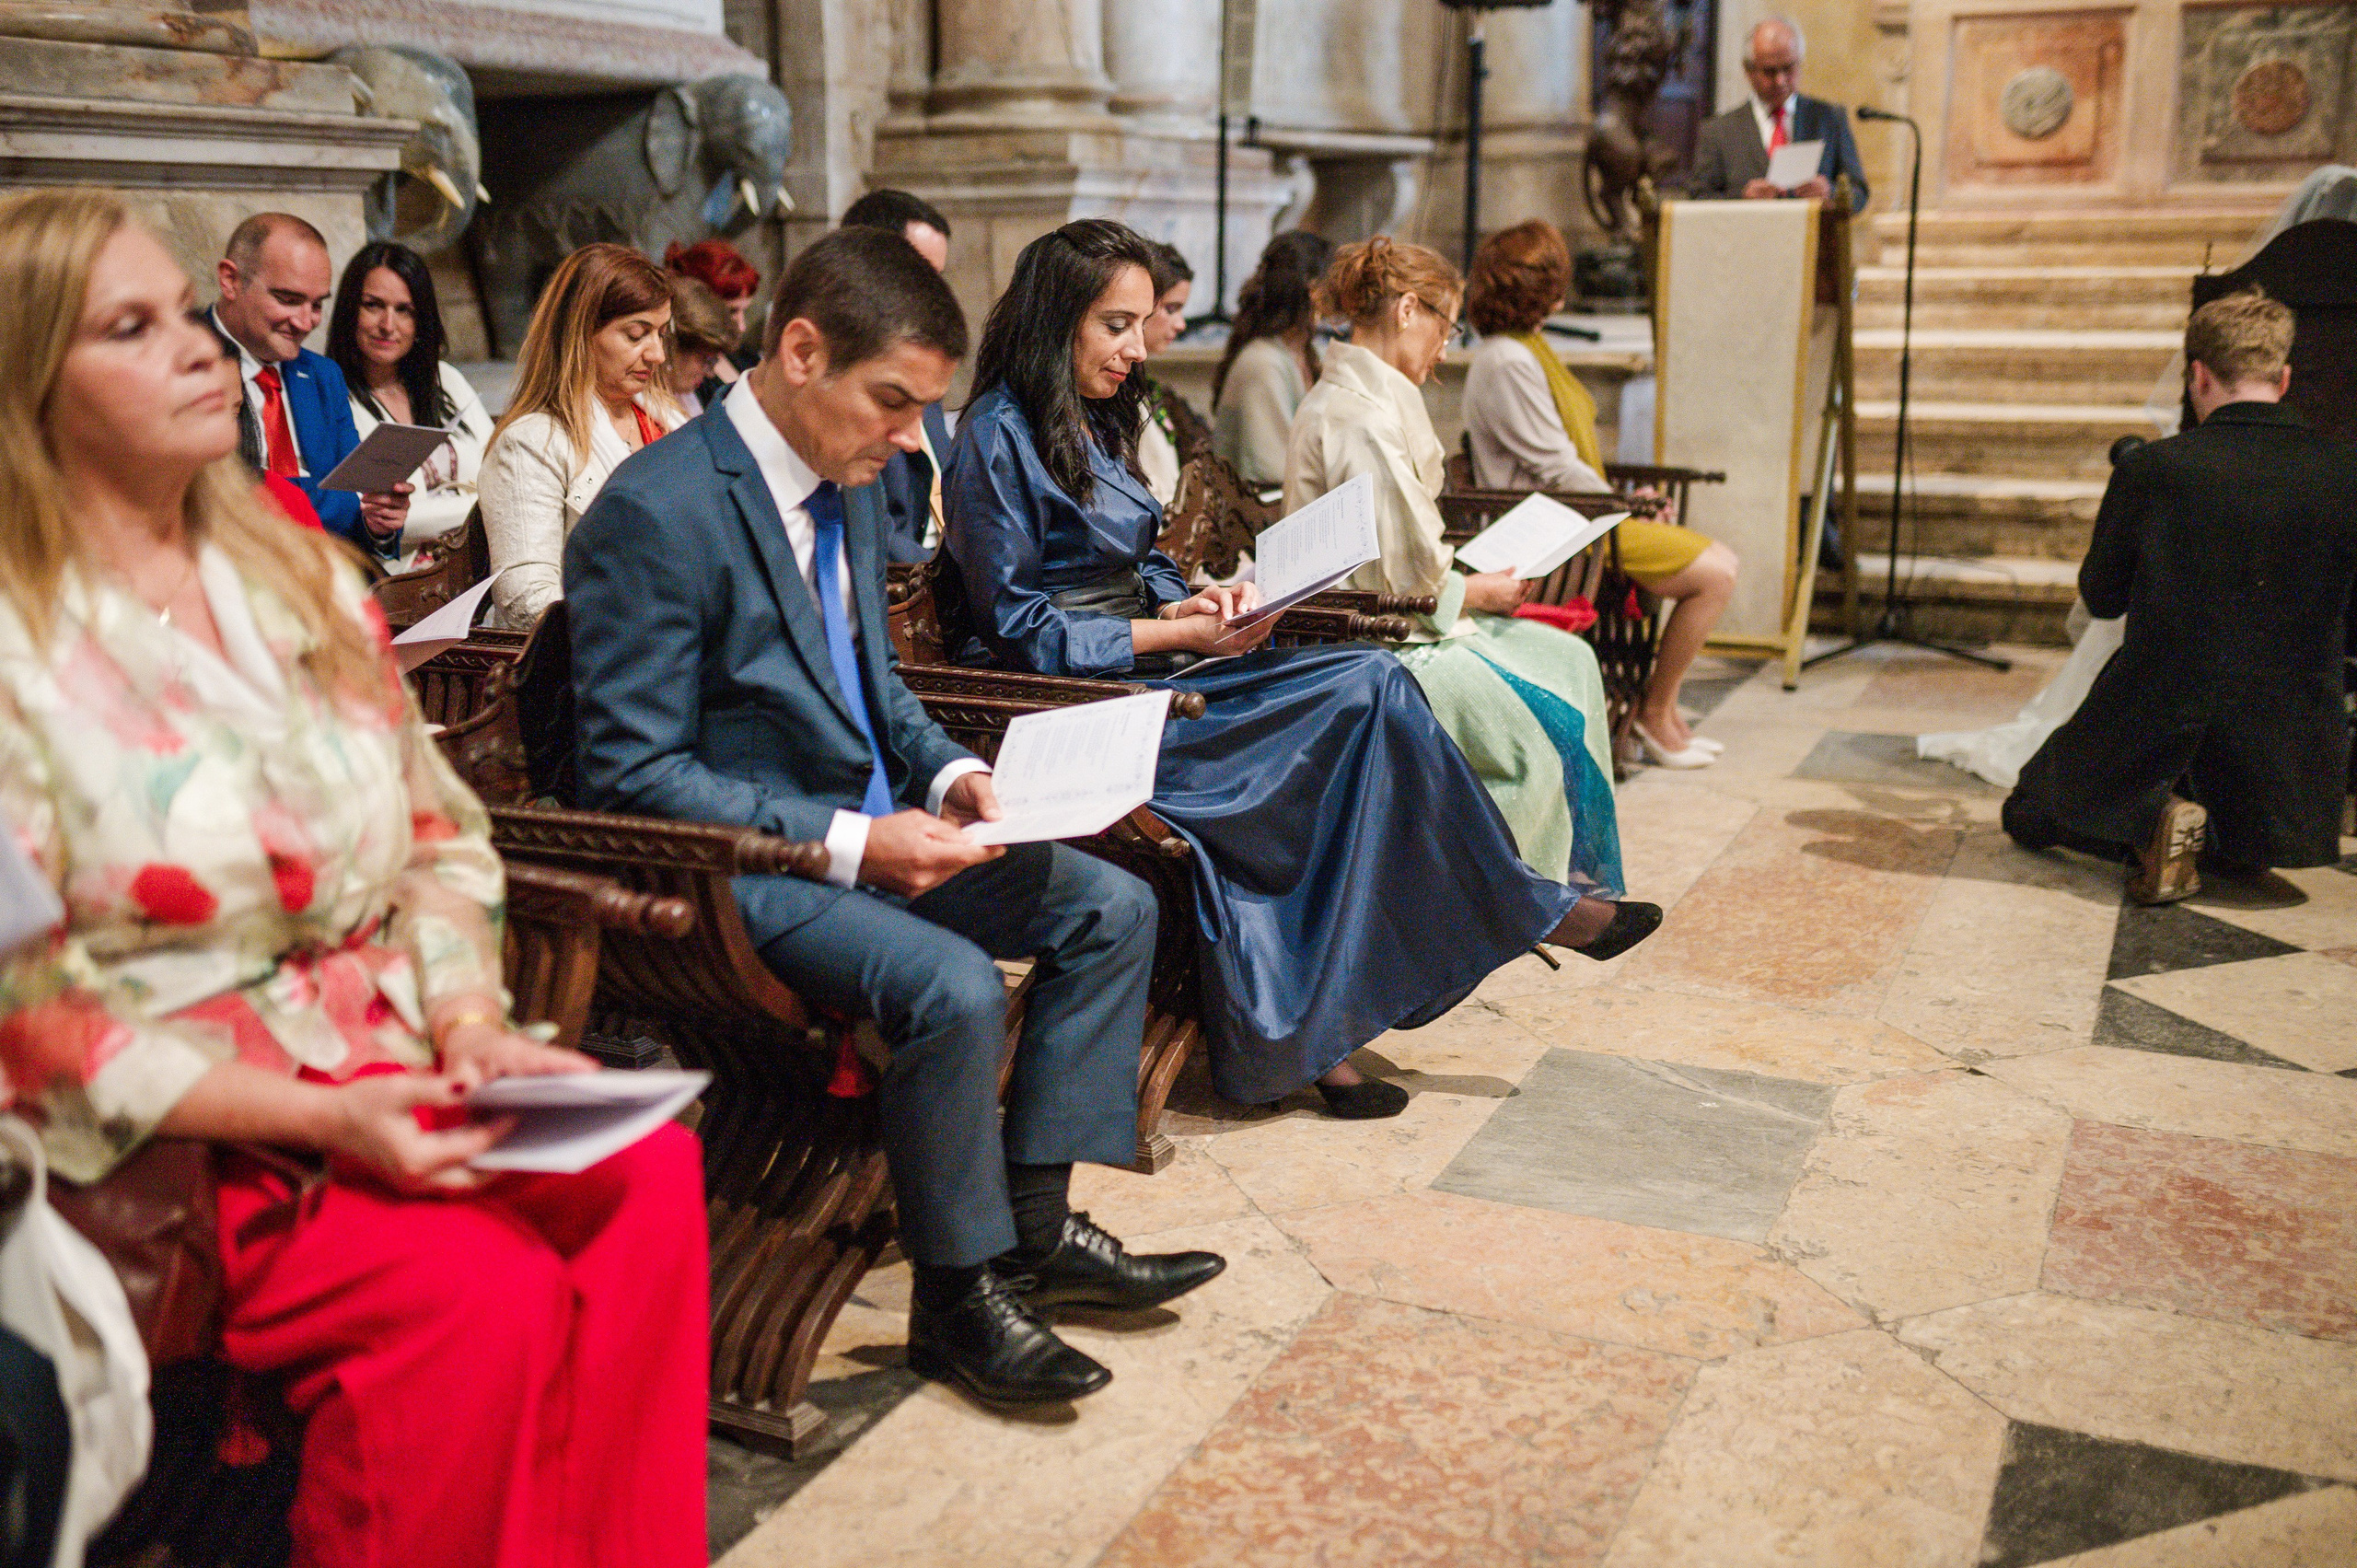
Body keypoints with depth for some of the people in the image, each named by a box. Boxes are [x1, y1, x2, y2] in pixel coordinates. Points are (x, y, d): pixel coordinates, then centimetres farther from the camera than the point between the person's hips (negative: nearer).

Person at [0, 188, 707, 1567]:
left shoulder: (303, 579, 13)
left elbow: (439, 837, 15)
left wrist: (468, 1016, -5)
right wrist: (319, 1117, -19)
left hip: (386, 1068, 6)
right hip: (160, 1138, -5)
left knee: (652, 1174, -22)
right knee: (485, 1290, -29)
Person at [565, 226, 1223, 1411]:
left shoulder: (847, 486, 8)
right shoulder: (655, 513, -19)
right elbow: (634, 774, -20)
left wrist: (949, 773, 0)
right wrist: (847, 841, -25)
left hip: (866, 827, 9)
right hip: (735, 862, -9)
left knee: (1113, 906, 0)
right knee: (954, 986, -30)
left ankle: (1034, 1223, 5)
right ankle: (958, 1294, -8)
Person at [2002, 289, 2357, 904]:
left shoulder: (2149, 470, -12)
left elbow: (2101, 597, 4)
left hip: (2155, 733, -4)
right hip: (2287, 765, 4)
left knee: (2027, 812, 22)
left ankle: (2153, 821, -5)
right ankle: (2238, 838, 7)